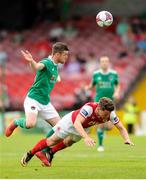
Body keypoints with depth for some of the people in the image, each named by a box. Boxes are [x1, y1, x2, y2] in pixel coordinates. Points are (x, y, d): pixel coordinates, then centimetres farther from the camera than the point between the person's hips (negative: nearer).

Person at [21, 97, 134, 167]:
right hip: (71, 121, -6)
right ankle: (30, 154, 24)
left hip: (84, 127, 6)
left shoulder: (110, 113, -33)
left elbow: (121, 128, -22)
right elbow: (77, 123, -61)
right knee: (52, 141, 3)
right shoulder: (89, 108, -49)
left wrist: (127, 139, -41)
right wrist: (86, 137, -76)